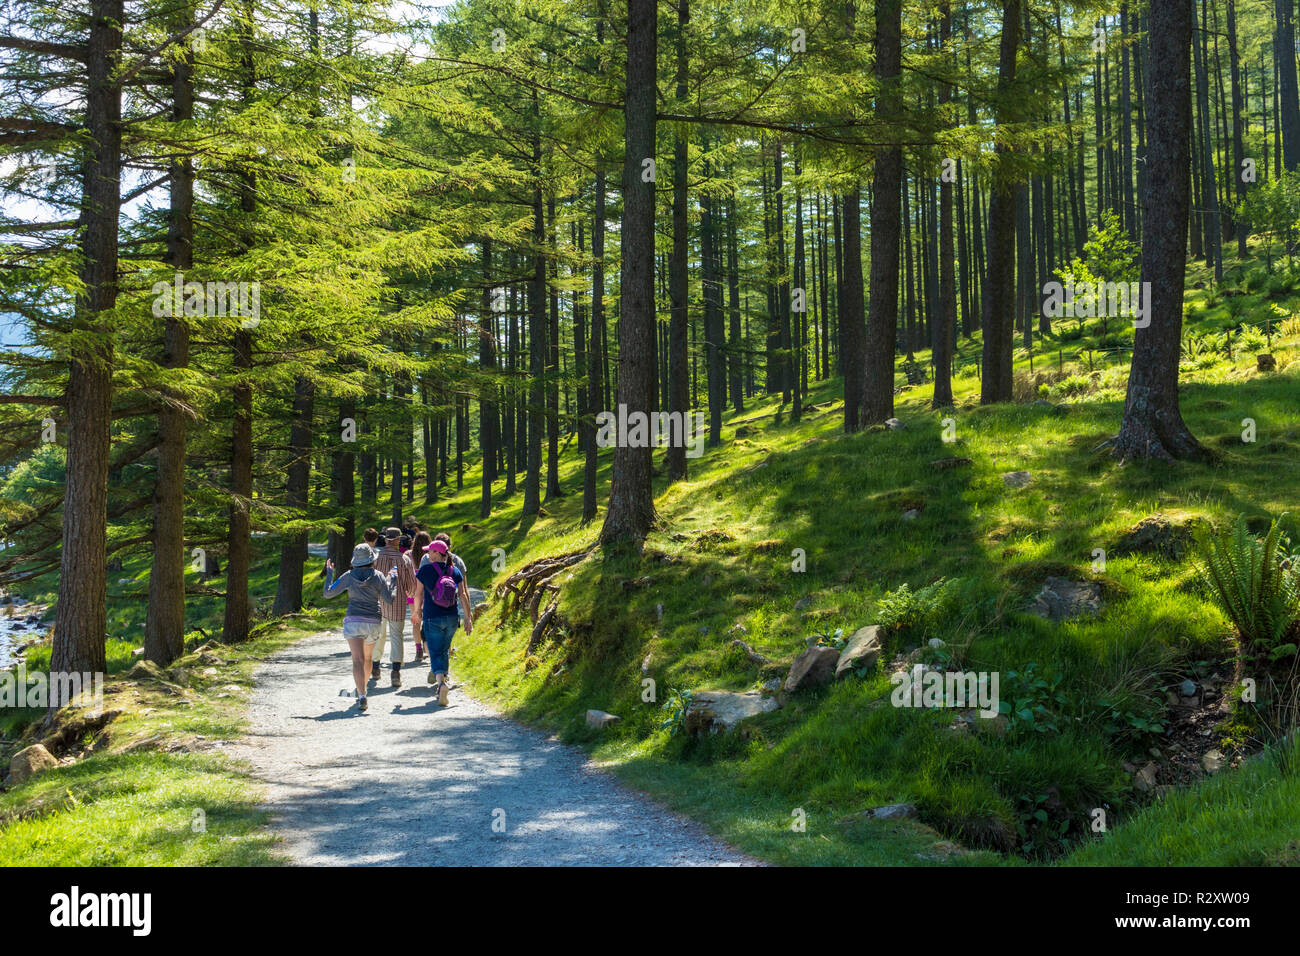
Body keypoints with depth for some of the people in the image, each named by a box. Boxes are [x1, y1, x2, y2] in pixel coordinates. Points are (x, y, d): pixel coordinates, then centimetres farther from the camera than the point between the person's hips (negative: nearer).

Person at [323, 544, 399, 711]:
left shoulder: (349, 576, -2)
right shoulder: (378, 577, -2)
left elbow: (328, 593, 5)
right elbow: (390, 598, -4)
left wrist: (329, 573, 18)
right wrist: (393, 579, 9)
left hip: (353, 621, -2)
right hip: (373, 622, 2)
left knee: (358, 661, -11)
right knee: (367, 657, 24)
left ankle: (362, 696, -26)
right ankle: (362, 689, 38)